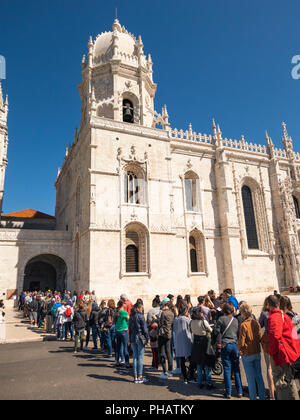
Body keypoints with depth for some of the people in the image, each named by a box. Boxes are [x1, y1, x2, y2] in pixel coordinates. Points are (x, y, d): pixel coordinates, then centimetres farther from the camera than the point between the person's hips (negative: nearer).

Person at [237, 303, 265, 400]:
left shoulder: (243, 325, -21)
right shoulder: (256, 323, -4)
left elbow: (241, 342, -18)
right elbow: (260, 338, 3)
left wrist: (238, 346, 2)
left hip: (247, 354, -5)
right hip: (257, 353, 5)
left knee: (250, 378, 7)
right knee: (259, 376, 17)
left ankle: (253, 398, 15)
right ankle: (262, 397, 26)